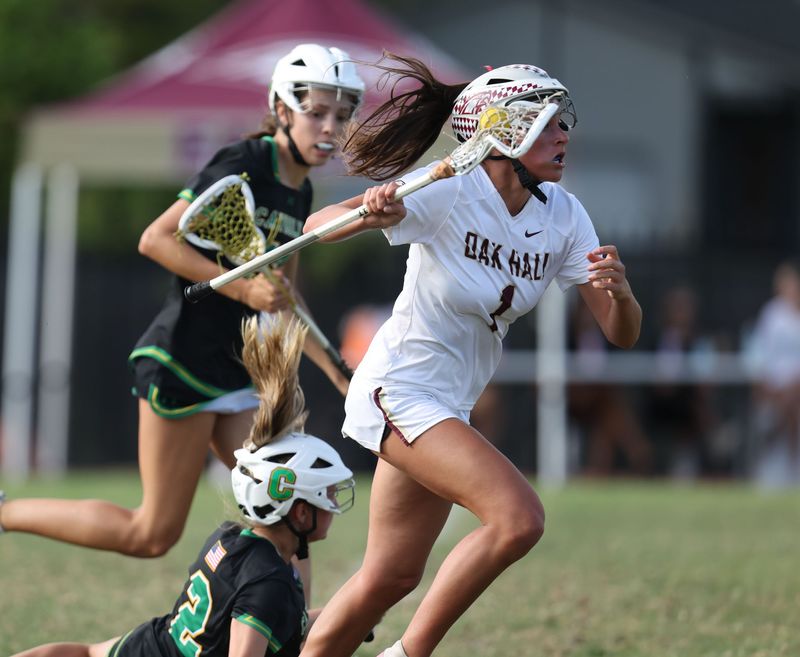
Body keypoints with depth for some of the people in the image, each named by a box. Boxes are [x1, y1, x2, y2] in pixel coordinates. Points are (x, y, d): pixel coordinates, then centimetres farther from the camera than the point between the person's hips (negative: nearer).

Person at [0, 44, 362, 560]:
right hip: (183, 359, -8)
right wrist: (242, 288, -22)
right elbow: (156, 240, -18)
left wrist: (340, 376, 18)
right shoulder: (243, 166, -13)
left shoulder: (300, 194, 13)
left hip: (236, 375, 9)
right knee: (154, 534, -4)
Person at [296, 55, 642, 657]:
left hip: (450, 404, 8)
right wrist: (369, 213, -50)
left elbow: (622, 334, -1)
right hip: (400, 389, -8)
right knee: (519, 517, -22)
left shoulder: (563, 216, -1)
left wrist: (620, 291, -24)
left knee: (391, 579, 11)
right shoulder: (450, 192, -19)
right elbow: (319, 223, -28)